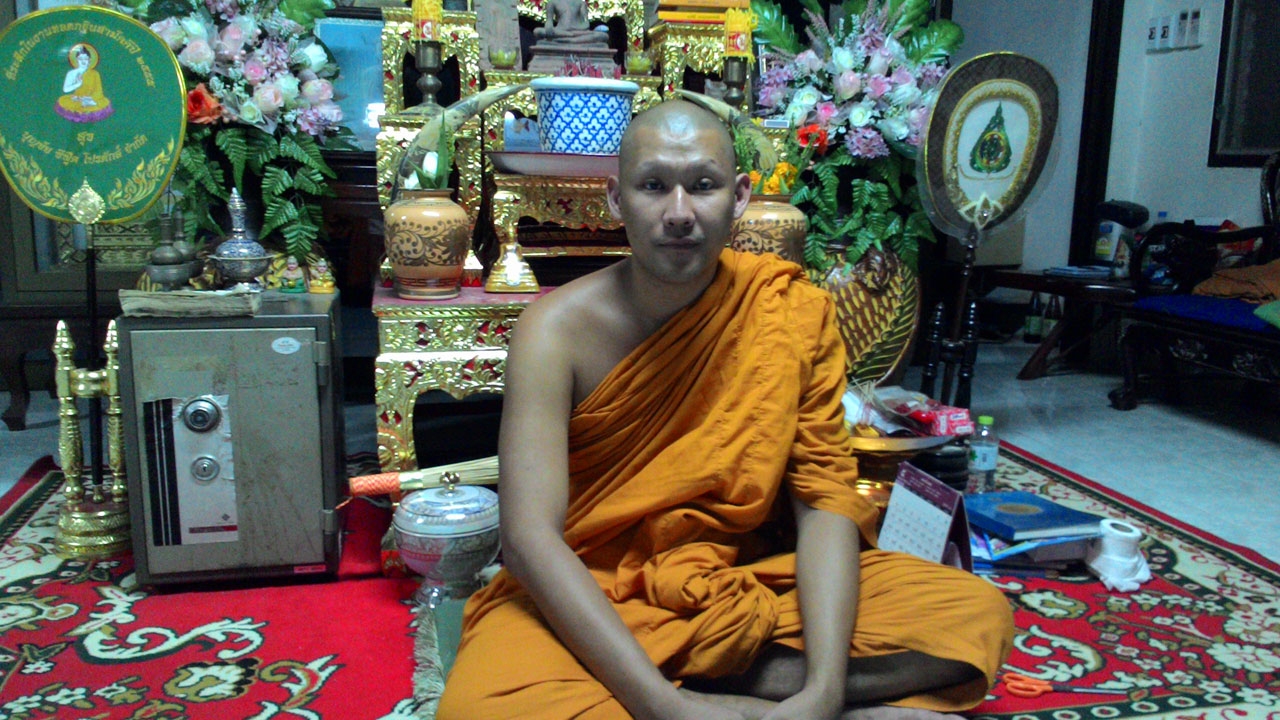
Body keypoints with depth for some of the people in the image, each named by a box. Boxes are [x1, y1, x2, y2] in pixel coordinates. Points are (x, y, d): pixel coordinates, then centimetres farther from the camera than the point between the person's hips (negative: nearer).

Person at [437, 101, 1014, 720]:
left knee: (978, 615, -13)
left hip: (746, 584, 3)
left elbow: (824, 496, -9)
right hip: (586, 596, -1)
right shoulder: (560, 330, -15)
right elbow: (530, 537, -22)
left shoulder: (792, 310, -8)